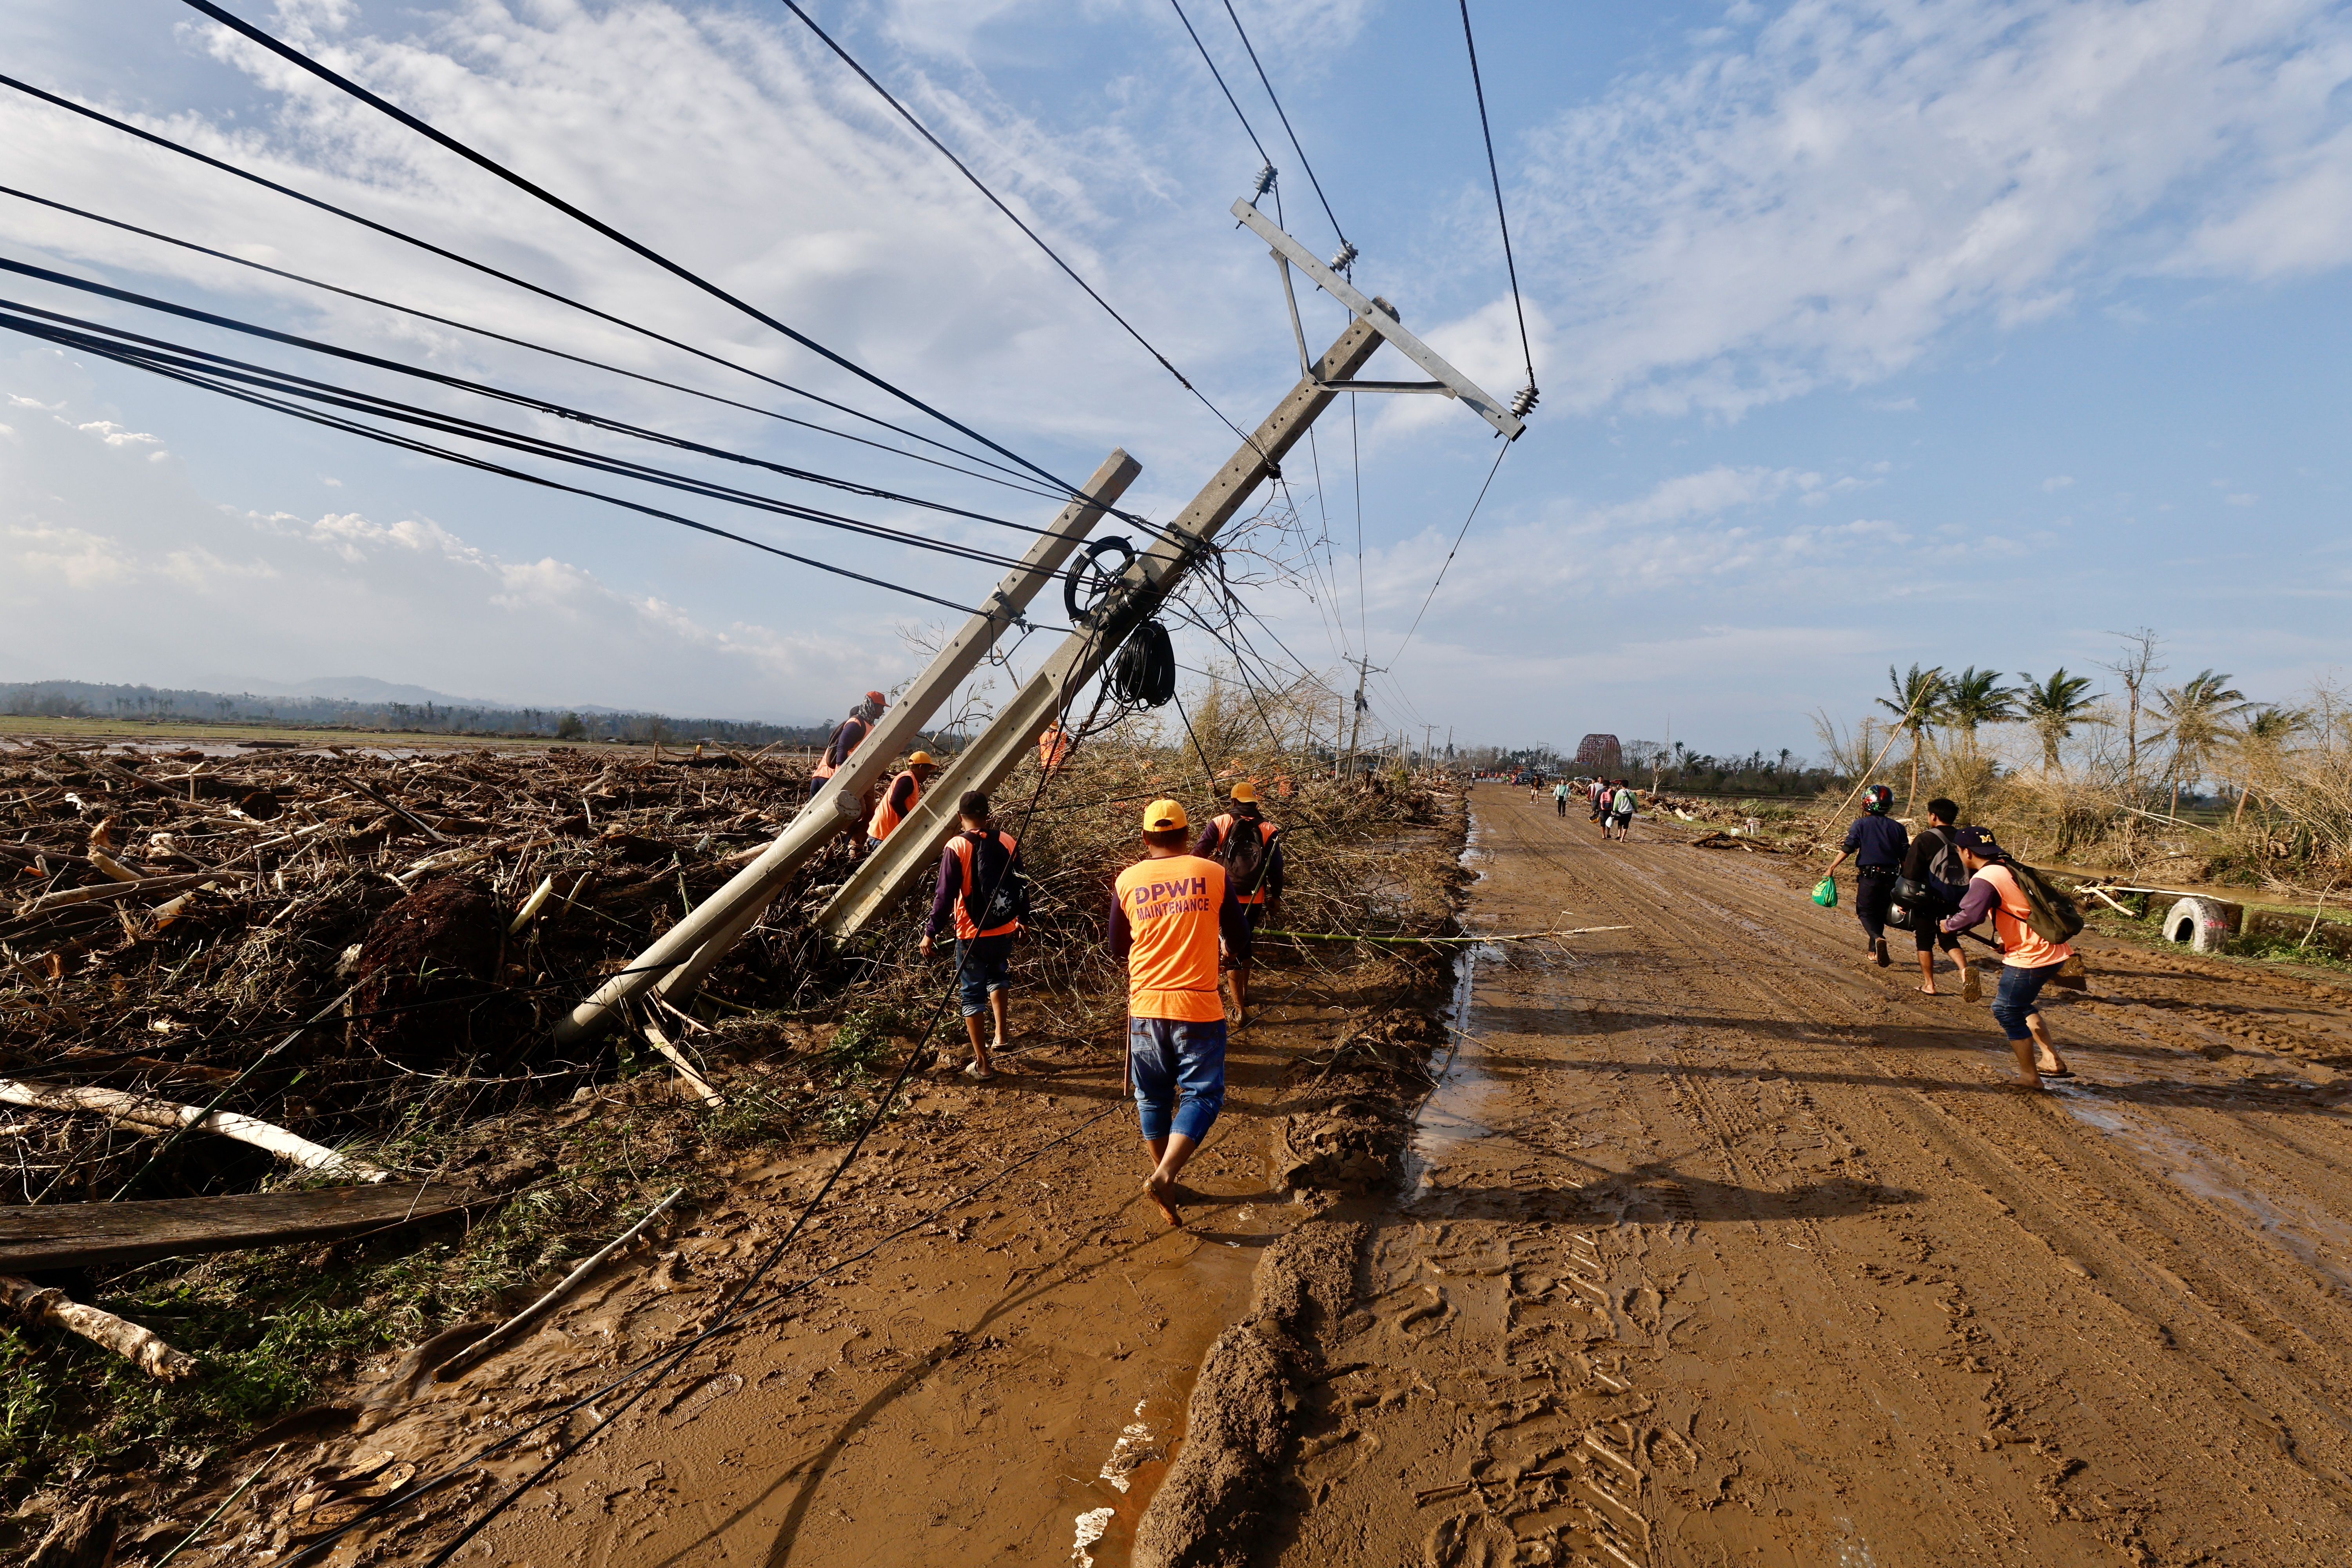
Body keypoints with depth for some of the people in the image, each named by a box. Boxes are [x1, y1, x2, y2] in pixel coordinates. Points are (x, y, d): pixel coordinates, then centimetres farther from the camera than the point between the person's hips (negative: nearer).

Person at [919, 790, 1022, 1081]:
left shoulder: (956, 847, -15)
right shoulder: (1009, 842, -3)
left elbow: (945, 895, -15)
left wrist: (931, 932, -5)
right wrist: (1021, 919, 24)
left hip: (971, 934, -4)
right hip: (1005, 929, 4)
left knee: (972, 995, 8)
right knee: (997, 975, 32)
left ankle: (982, 1064, 13)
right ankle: (1001, 1033, 30)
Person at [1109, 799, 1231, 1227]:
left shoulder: (1127, 881, 1)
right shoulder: (1214, 874, -3)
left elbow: (1117, 949, 11)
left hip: (1146, 1005, 3)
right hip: (1198, 1005, -2)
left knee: (1153, 1096, 17)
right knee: (1202, 1094, 6)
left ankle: (1163, 1175, 27)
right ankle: (1165, 1176, -9)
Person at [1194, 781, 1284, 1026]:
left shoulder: (1220, 822, -3)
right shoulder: (1269, 830, 2)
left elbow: (1199, 853, -9)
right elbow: (1276, 868, 1)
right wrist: (1276, 897, 11)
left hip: (1226, 896, -3)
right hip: (1254, 900, 3)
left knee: (1232, 949, 2)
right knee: (1245, 943, 24)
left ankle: (1240, 1008, -3)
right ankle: (1244, 991, 43)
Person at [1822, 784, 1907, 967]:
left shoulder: (1860, 824, -3)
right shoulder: (1897, 827, 7)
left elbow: (1848, 849, -11)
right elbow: (1905, 857, 7)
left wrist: (1832, 868, -8)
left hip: (1868, 875, -3)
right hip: (1891, 876, 4)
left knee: (1865, 912, 5)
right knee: (1880, 913, 17)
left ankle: (1878, 939, -23)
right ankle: (1874, 950, 25)